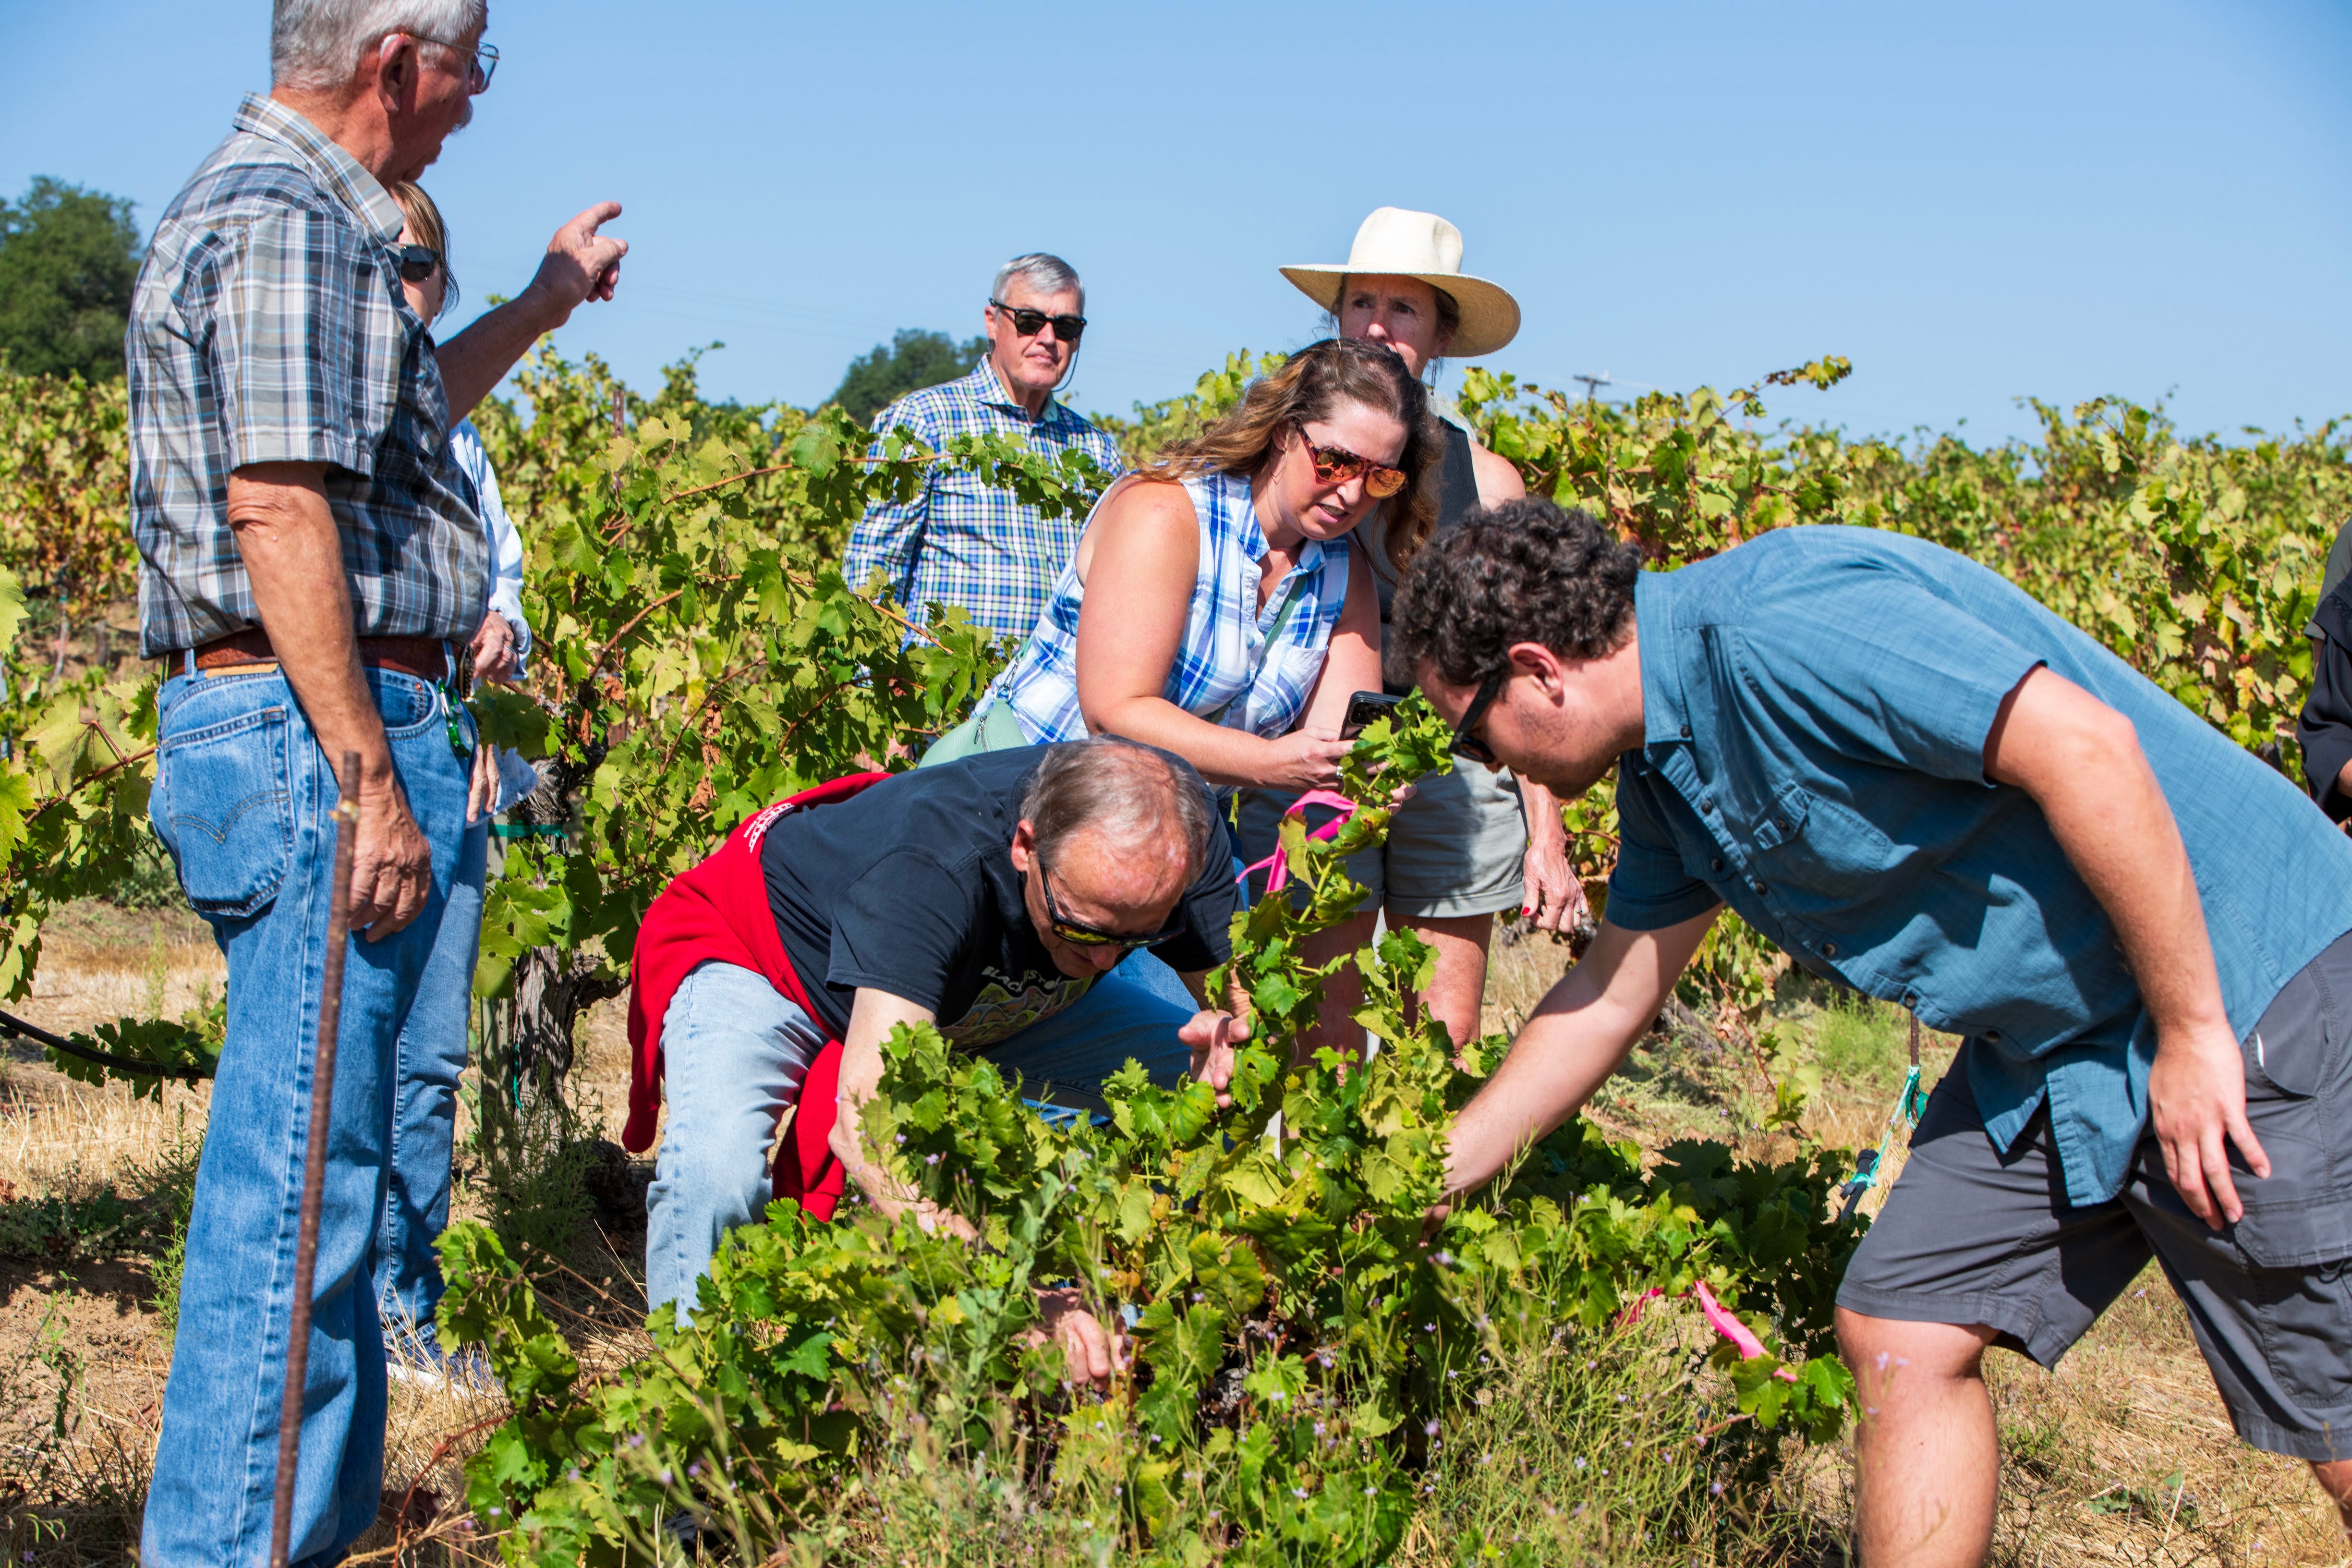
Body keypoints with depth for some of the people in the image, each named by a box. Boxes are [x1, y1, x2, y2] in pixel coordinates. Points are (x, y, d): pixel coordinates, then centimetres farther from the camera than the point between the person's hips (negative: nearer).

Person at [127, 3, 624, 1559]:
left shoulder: (306, 217, 22)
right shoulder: (282, 218, -12)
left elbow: (387, 421, 39)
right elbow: (279, 506, -21)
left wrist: (545, 300, 46)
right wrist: (368, 780, -23)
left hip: (349, 729, 11)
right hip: (317, 730, -11)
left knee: (353, 1151, 14)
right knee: (301, 1169, -8)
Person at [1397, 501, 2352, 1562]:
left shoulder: (1773, 632, -23)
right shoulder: (1663, 765, 8)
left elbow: (2087, 744, -27)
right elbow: (1612, 996, 19)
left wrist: (2190, 1032, -21)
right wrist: (1423, 1182, 21)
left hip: (2246, 982, -9)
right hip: (2054, 1042, 9)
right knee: (1899, 1334, 7)